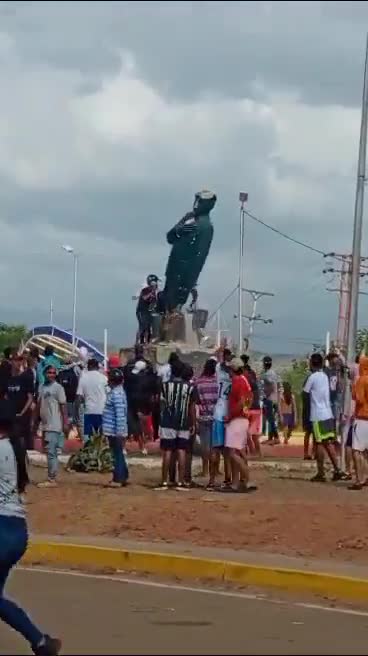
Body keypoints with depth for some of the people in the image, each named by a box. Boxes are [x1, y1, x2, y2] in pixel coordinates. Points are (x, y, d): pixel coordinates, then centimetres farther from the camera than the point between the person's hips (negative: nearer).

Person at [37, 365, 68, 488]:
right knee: (50, 452, 12)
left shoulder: (58, 387, -8)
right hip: (45, 424, 8)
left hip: (54, 425, -8)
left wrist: (65, 423, -16)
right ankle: (52, 478, 17)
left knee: (51, 452, -10)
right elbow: (39, 404, 16)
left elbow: (63, 405, -11)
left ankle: (51, 479, -9)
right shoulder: (41, 387, 12)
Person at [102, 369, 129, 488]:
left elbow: (120, 413, -24)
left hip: (115, 431, -10)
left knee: (117, 455, -4)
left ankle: (118, 479, -1)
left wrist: (119, 431, -24)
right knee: (118, 454, 17)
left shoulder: (116, 393, -19)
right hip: (116, 430, 10)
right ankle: (123, 477, 24)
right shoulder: (116, 391, 13)